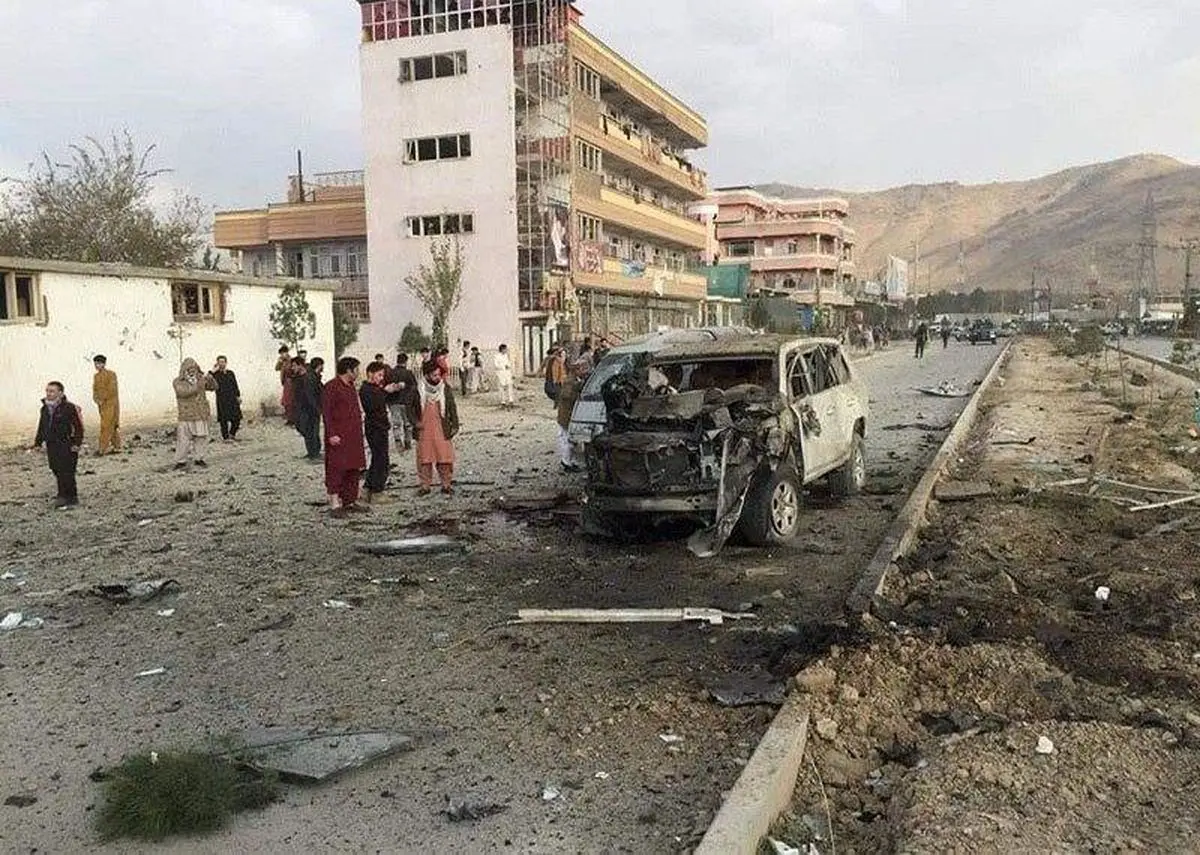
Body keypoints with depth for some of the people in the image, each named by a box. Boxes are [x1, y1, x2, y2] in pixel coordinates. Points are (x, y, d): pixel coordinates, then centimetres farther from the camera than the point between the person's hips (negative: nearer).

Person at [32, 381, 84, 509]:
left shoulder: (69, 408, -10)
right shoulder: (45, 409, 11)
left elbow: (78, 426, -9)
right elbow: (41, 428, 21)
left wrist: (77, 443, -15)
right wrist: (38, 443, 16)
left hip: (66, 446, -7)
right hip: (51, 445, 7)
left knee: (66, 472, -7)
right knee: (57, 472, 9)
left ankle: (63, 497, -2)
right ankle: (72, 498, 19)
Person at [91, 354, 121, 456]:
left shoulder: (111, 375, -9)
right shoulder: (96, 376, 13)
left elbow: (112, 390, -16)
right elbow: (95, 390, 13)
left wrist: (102, 399, -14)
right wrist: (96, 399, -6)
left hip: (110, 404, -7)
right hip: (102, 405, 7)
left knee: (106, 426, -11)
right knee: (111, 426, 12)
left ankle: (101, 450, -11)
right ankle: (116, 447, 18)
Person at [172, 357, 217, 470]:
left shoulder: (200, 379, 10)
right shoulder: (178, 382, -2)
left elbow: (213, 387, 8)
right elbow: (184, 392, -21)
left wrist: (210, 379, -13)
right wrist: (197, 386, -32)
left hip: (201, 415, 4)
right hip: (186, 416, -4)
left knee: (201, 438, 8)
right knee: (184, 439, -7)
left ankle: (198, 458, 20)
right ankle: (180, 461, 0)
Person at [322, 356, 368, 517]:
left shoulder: (351, 387, 17)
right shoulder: (331, 387, -10)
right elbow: (326, 412, -15)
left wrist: (359, 433, 20)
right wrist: (331, 434, -20)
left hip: (354, 436, 9)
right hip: (338, 437, -9)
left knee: (354, 469, 11)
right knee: (336, 469, -7)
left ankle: (350, 501, 19)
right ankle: (334, 504, -6)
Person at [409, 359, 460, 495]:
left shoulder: (445, 388, 1)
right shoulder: (417, 389, -3)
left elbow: (452, 407, 7)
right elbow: (410, 408, 7)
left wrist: (454, 425, 3)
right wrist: (415, 422, -5)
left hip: (442, 429, 0)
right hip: (424, 430, 0)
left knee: (445, 458, -1)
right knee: (424, 458, 6)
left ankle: (447, 484, 12)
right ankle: (425, 485, 17)